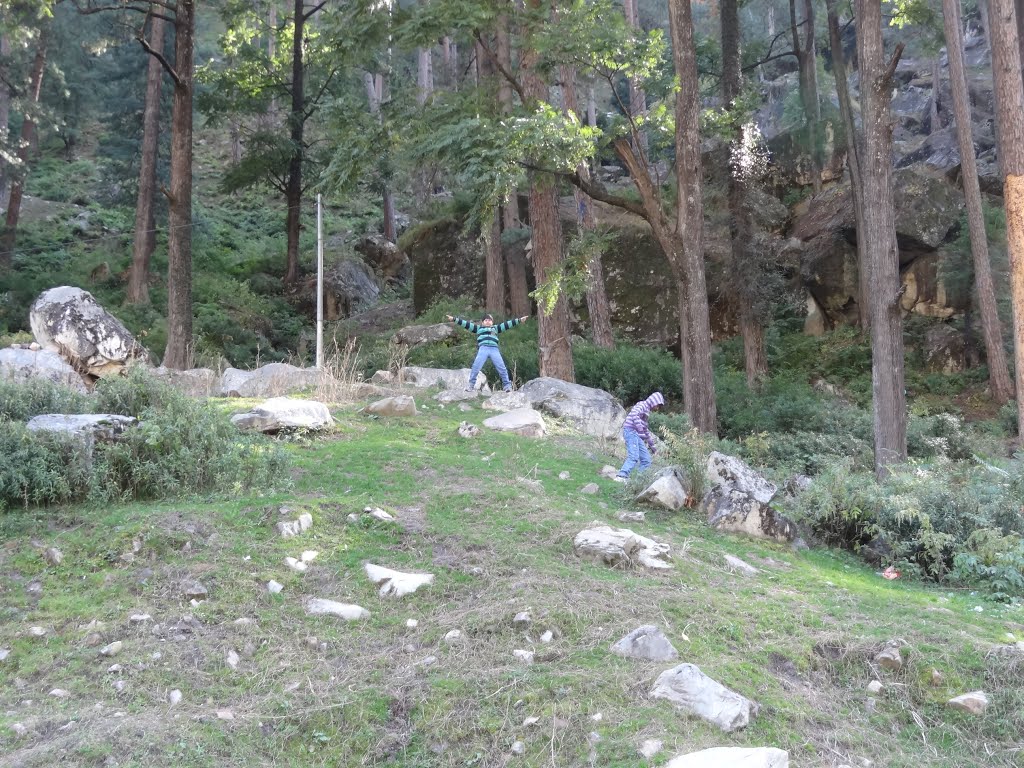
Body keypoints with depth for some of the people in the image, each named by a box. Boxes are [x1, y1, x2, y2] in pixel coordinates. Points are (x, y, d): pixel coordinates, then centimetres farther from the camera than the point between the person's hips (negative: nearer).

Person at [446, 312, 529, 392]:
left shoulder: (495, 328, 29)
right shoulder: (478, 328, 26)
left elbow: (507, 324, 25)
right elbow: (466, 323, 20)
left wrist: (519, 320, 20)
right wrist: (454, 319, 13)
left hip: (494, 349, 1)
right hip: (483, 349, -1)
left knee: (502, 368, -8)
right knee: (475, 367, -14)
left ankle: (507, 385, -1)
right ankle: (471, 385, -8)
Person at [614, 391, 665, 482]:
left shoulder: (647, 410, 27)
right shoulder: (642, 405, -1)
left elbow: (645, 429, 33)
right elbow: (634, 414, -23)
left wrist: (651, 444, 33)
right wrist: (640, 428, -26)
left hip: (636, 435, 10)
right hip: (631, 431, -10)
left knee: (646, 460, 4)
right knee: (634, 457, -24)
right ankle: (621, 476, -34)